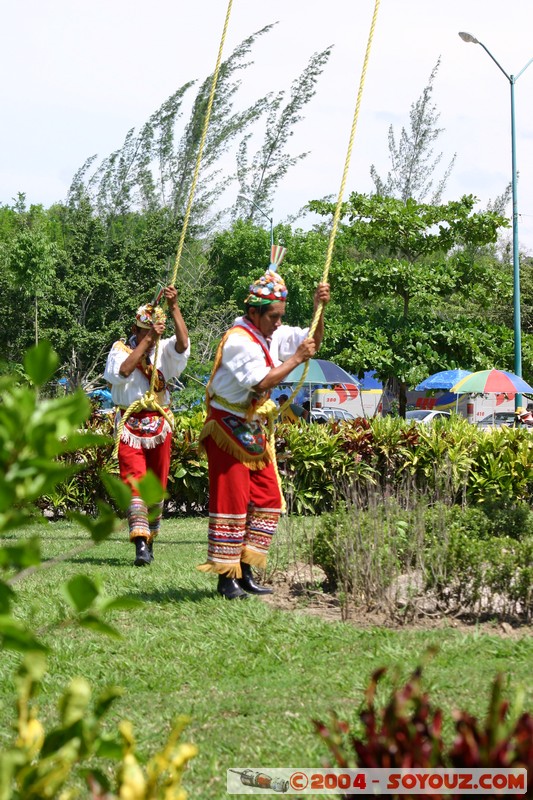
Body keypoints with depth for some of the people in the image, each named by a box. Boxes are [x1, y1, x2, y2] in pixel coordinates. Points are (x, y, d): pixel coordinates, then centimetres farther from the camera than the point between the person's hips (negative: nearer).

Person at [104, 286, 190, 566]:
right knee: (135, 482, -15)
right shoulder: (121, 349, -2)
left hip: (159, 425, 3)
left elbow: (183, 344, -17)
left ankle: (150, 540, 22)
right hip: (130, 425, -3)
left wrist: (174, 307, -25)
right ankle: (140, 545, -25)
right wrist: (146, 339, -23)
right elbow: (123, 371, -22)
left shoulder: (164, 350, 4)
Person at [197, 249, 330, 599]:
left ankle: (246, 572, 13)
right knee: (232, 502, -6)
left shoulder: (272, 335, 7)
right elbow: (262, 382, -29)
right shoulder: (238, 340, -20)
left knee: (267, 500, 8)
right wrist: (296, 359, -21)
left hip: (252, 430, 9)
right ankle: (226, 578, -2)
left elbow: (312, 341, 14)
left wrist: (319, 310, -3)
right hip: (228, 428, -9)